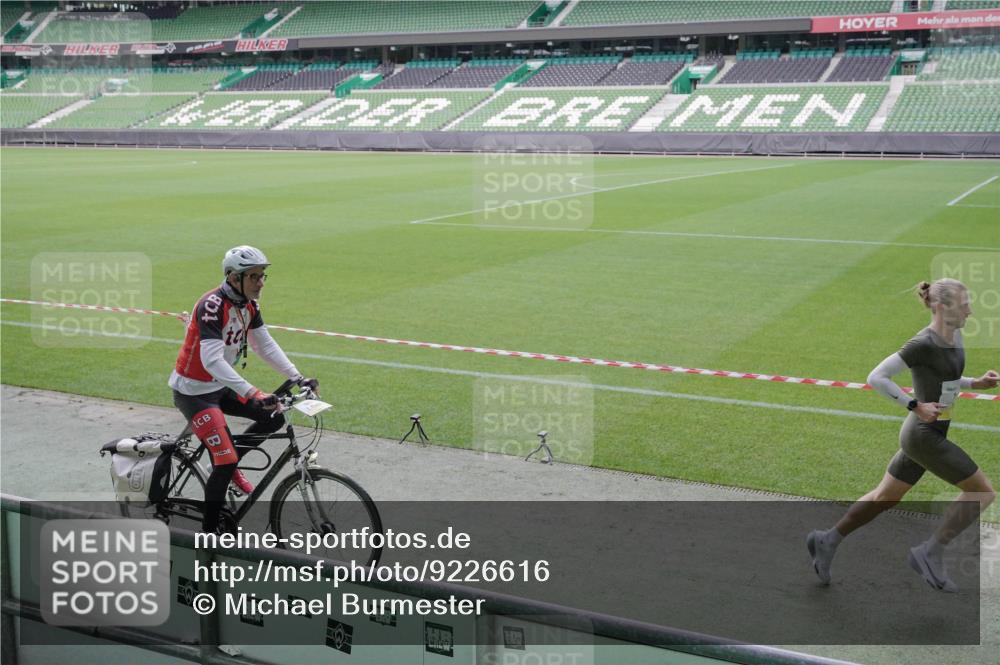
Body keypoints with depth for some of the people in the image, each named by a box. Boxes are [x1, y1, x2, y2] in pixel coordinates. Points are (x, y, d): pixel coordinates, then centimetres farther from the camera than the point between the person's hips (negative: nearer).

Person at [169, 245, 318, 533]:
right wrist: (252, 394, -41)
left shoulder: (249, 305, -1)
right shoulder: (212, 306, -27)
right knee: (225, 461, -13)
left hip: (220, 385, 8)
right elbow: (212, 361, -35)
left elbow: (266, 345, 3)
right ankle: (209, 531, 4)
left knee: (274, 418, -2)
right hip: (193, 391, -8)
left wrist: (297, 377, -9)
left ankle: (229, 465, 18)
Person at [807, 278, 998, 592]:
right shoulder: (923, 344, -22)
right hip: (924, 436, -9)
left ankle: (828, 540, 28)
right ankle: (930, 554, 2)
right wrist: (916, 405, -20)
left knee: (885, 497, 17)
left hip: (927, 434, 9)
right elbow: (876, 377, -21)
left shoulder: (954, 336, 6)